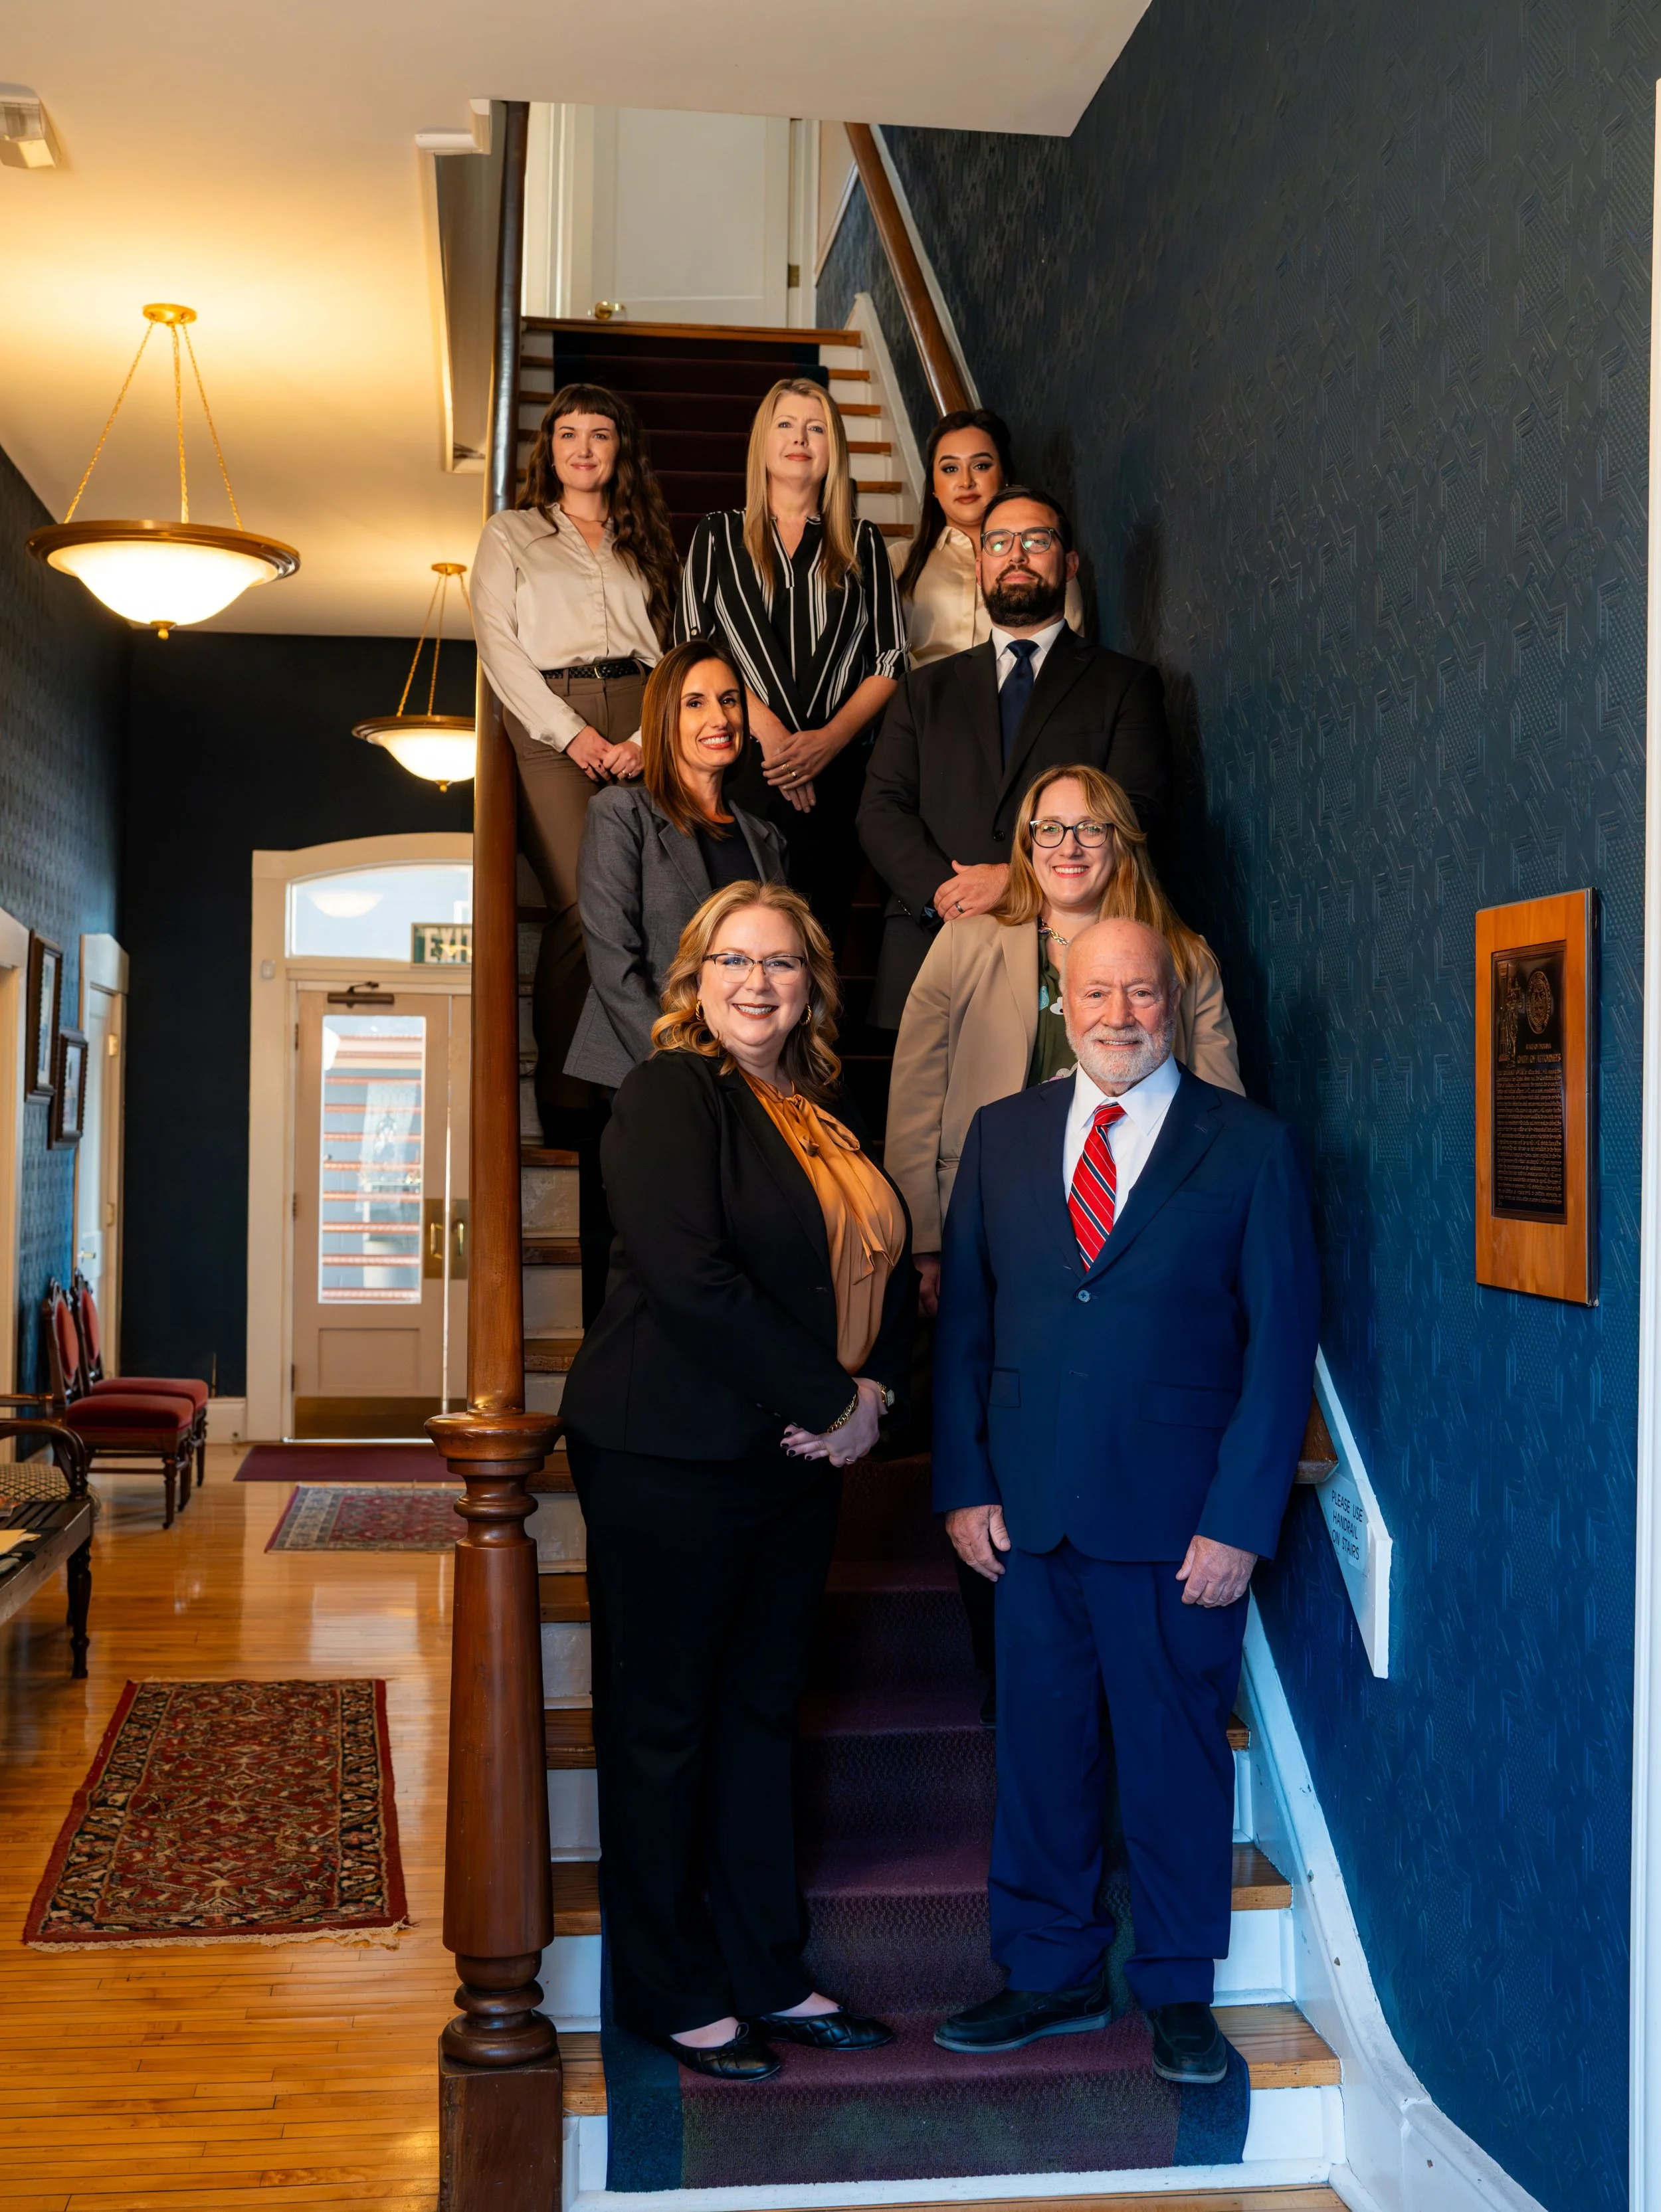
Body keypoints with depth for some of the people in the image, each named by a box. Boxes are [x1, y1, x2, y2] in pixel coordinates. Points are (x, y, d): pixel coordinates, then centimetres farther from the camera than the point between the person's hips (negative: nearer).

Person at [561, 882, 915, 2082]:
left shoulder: (825, 1114, 13)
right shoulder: (669, 1095, -10)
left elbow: (890, 1262, 13)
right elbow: (691, 1278, -21)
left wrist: (874, 1391, -5)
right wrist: (824, 1397, -16)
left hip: (802, 1458, 7)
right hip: (672, 1455, -7)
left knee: (762, 1713, 15)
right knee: (662, 1721, 5)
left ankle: (766, 1974, 26)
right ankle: (672, 1997, 18)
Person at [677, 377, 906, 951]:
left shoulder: (862, 544, 16)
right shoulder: (719, 535, 14)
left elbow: (890, 663, 9)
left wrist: (828, 740, -8)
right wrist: (767, 730, -10)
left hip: (835, 770, 1)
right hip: (740, 770, -1)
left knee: (821, 939, -2)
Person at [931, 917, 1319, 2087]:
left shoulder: (1252, 1147, -2)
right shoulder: (1003, 1134, 8)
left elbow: (1281, 1345, -4)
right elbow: (963, 1322, 9)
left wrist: (1239, 1523, -9)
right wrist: (965, 1486, 2)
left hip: (1178, 1520, -3)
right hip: (1032, 1510, 3)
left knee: (1178, 1754, 9)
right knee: (1041, 1749, 11)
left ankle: (1177, 1991, 27)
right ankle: (1053, 1975, 29)